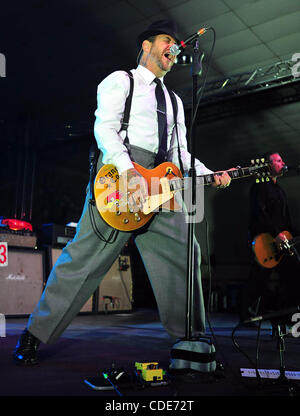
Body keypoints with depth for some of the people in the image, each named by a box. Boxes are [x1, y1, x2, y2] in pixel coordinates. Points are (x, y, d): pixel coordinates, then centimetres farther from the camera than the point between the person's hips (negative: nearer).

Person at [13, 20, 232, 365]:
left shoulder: (174, 101, 29)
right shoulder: (120, 80, 9)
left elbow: (180, 152, 24)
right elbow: (104, 127, -7)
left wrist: (208, 175, 6)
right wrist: (130, 171, -22)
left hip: (159, 184, 7)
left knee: (183, 254, -1)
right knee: (85, 256, -8)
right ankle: (35, 333, 4)